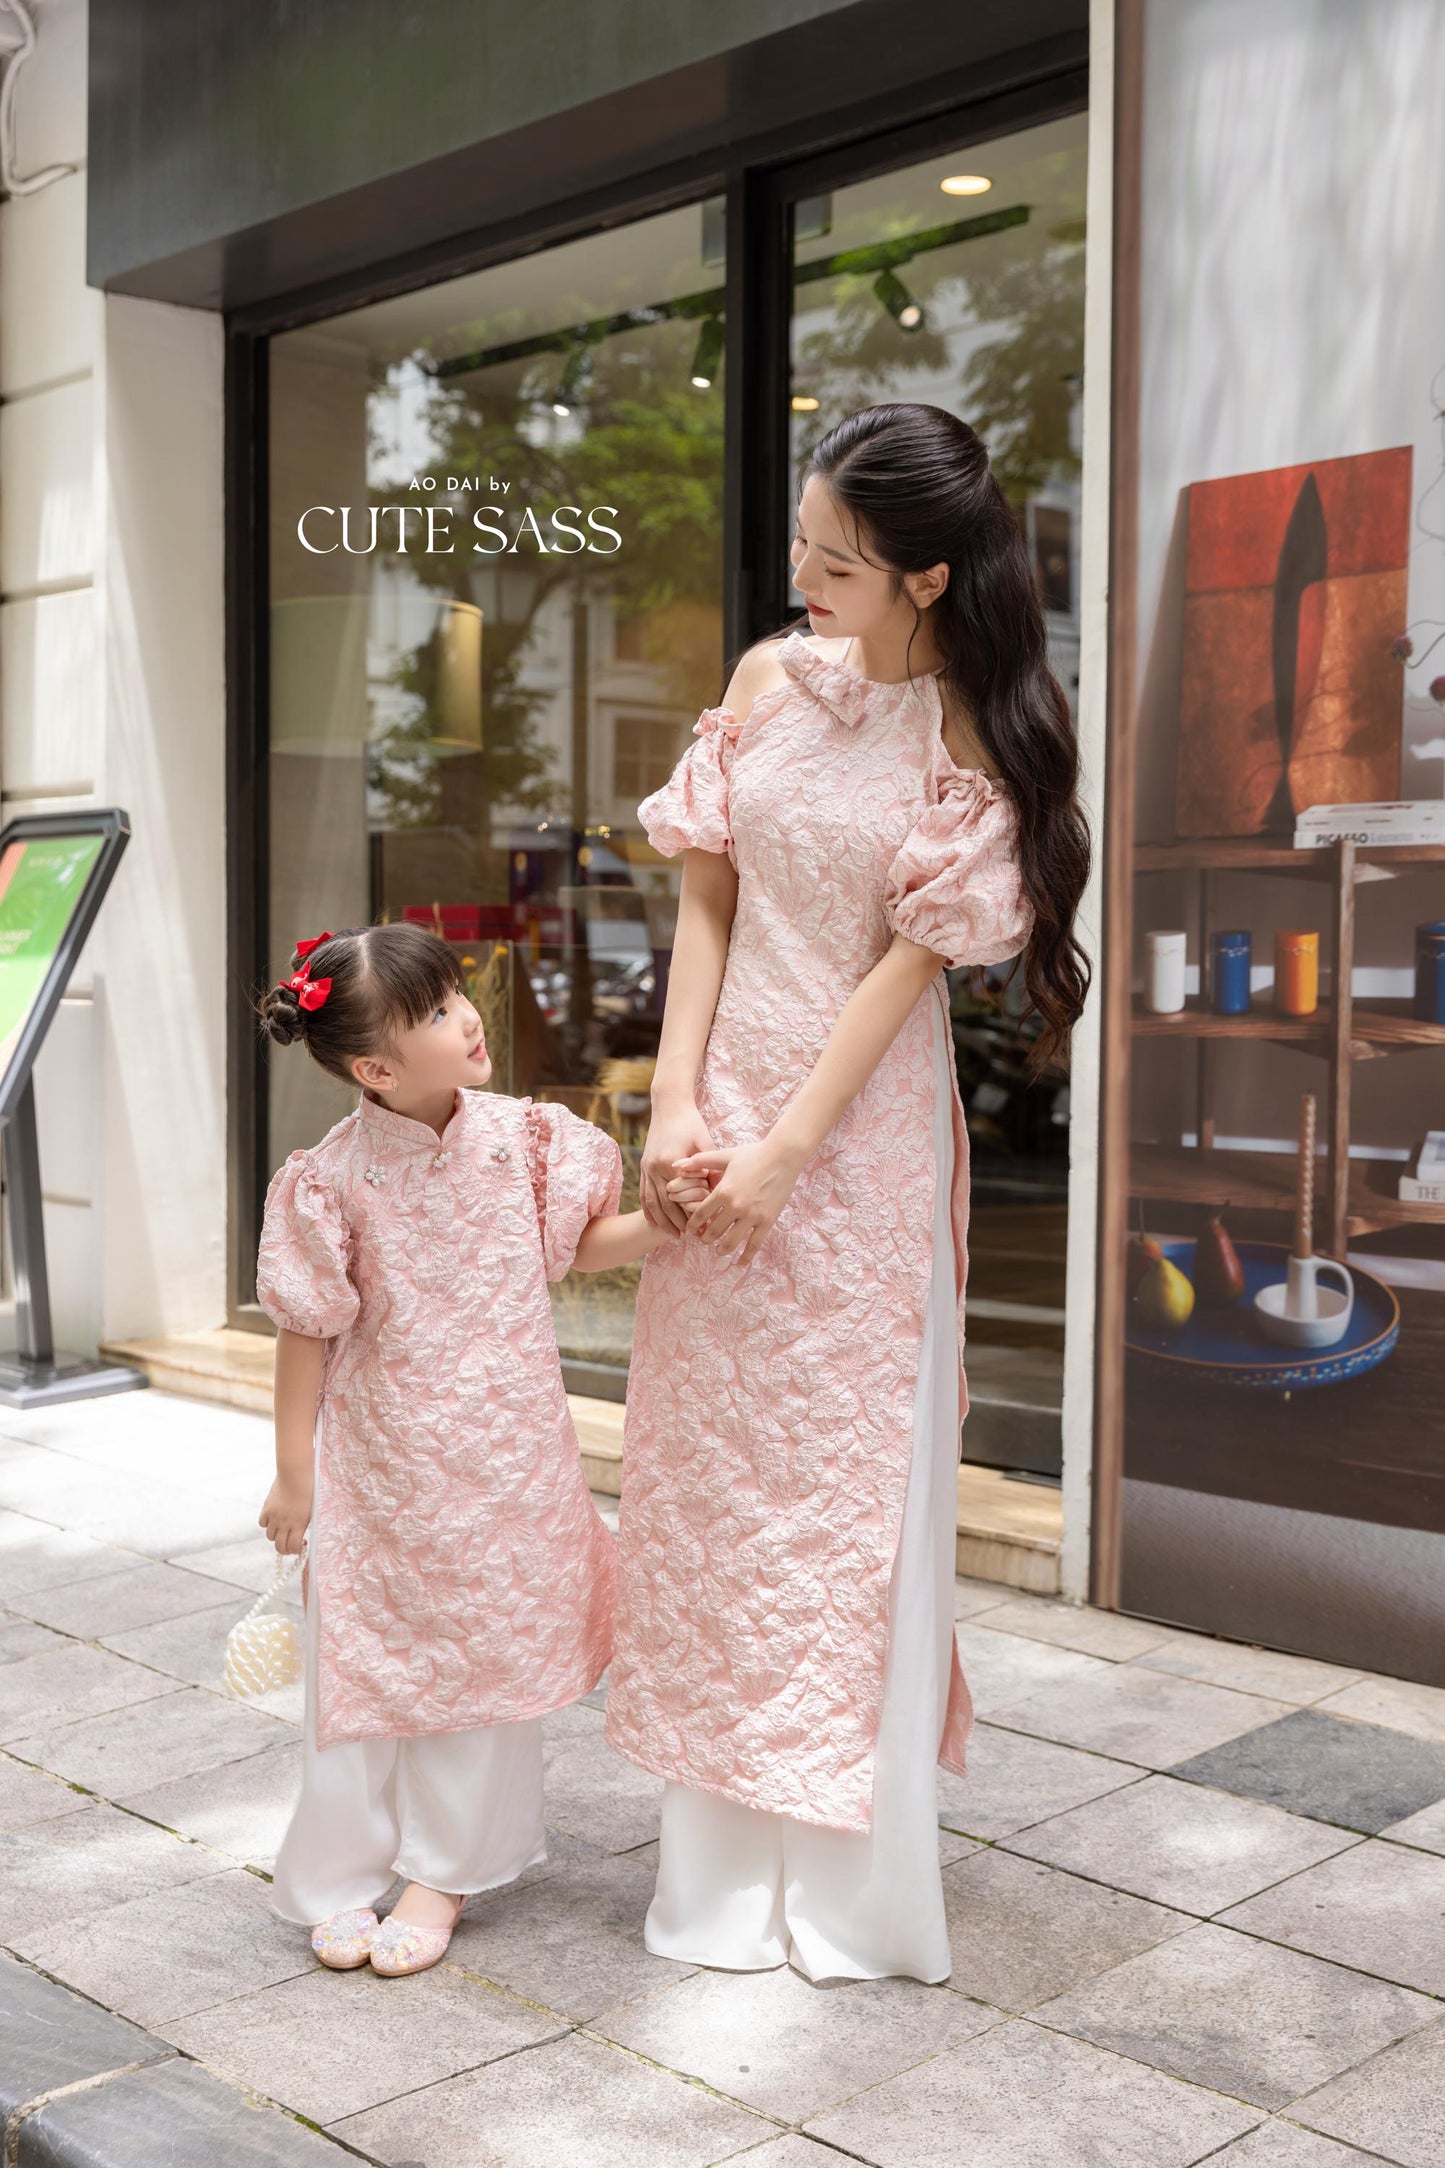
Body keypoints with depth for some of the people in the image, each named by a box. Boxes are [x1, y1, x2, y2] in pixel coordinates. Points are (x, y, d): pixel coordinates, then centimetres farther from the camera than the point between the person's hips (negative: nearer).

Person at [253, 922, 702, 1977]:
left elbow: (577, 1244, 8)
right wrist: (293, 1471, -2)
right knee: (368, 1653, 8)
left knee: (485, 1647, 11)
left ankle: (442, 1869, 28)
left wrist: (667, 1223, -10)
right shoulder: (336, 1179, -15)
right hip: (385, 1466, -3)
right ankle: (341, 1878, 26)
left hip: (506, 1458, 3)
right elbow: (307, 1330, -7)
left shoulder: (515, 1136, -7)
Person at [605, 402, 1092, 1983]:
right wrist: (678, 1106, -5)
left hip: (864, 1127, -5)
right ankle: (722, 1852, 27)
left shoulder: (975, 739, -8)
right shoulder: (772, 678, 4)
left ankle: (848, 1874, 17)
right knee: (710, 1454, 10)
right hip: (726, 1101, 5)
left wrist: (784, 1151, -14)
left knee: (850, 1470, 2)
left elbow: (912, 958, -11)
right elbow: (707, 895, 3)